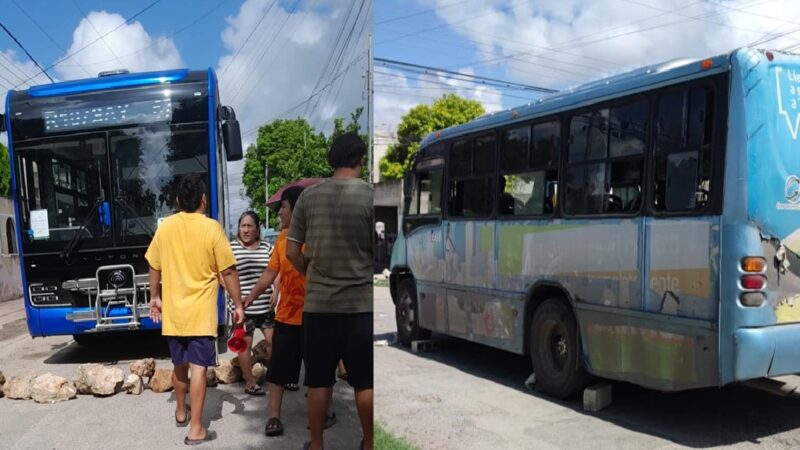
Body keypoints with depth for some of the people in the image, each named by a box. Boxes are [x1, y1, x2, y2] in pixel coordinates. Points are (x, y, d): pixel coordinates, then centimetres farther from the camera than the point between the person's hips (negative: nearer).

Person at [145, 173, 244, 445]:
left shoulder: (165, 227, 1)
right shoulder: (211, 228, -11)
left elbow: (154, 267, 10)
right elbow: (228, 271, -9)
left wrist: (155, 297, 23)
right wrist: (238, 305, -1)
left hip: (173, 311, 5)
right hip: (200, 313, -5)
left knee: (180, 364, 19)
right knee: (198, 367, -3)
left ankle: (181, 413, 38)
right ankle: (196, 430, -1)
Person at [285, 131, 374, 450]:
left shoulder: (308, 196, 0)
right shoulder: (369, 196, -8)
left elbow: (292, 252, 3)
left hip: (318, 303, 3)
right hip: (362, 302, -2)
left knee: (319, 379, 12)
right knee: (365, 382, 10)